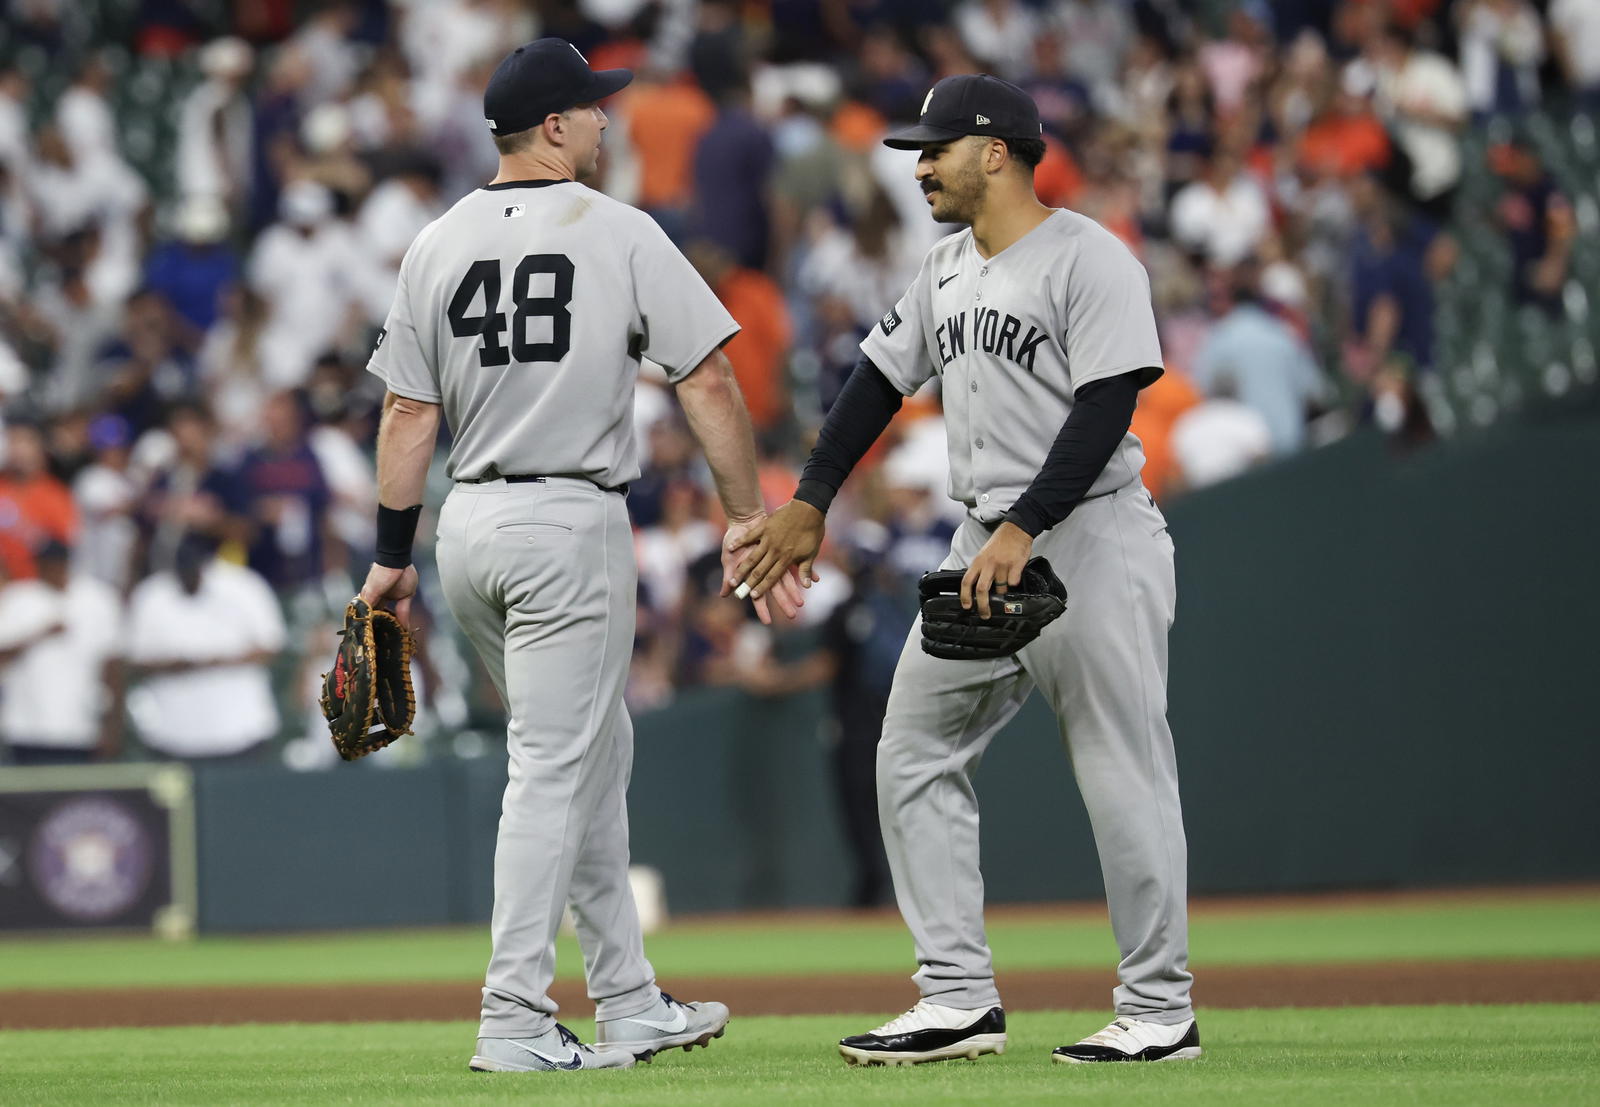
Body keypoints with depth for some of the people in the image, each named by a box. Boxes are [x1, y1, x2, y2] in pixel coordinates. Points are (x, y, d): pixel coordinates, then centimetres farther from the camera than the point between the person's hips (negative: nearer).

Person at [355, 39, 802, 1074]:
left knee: (595, 755, 17)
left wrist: (393, 556, 11)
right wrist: (748, 516, -5)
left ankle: (631, 1004, 22)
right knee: (555, 771, -5)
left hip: (470, 524, 6)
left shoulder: (437, 245, 7)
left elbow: (408, 411, 7)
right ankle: (515, 1021, -9)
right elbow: (708, 378, -9)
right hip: (572, 524, -6)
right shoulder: (620, 233, -6)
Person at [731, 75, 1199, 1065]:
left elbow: (1106, 410, -20)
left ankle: (1160, 1010, 3)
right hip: (986, 549, 9)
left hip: (1091, 537, -9)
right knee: (915, 758, 5)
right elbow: (881, 382, 21)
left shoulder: (1089, 260, -13)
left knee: (1124, 778, -5)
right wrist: (809, 507, 16)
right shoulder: (947, 271, 14)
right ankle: (959, 1001, 7)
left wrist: (1022, 531, -27)